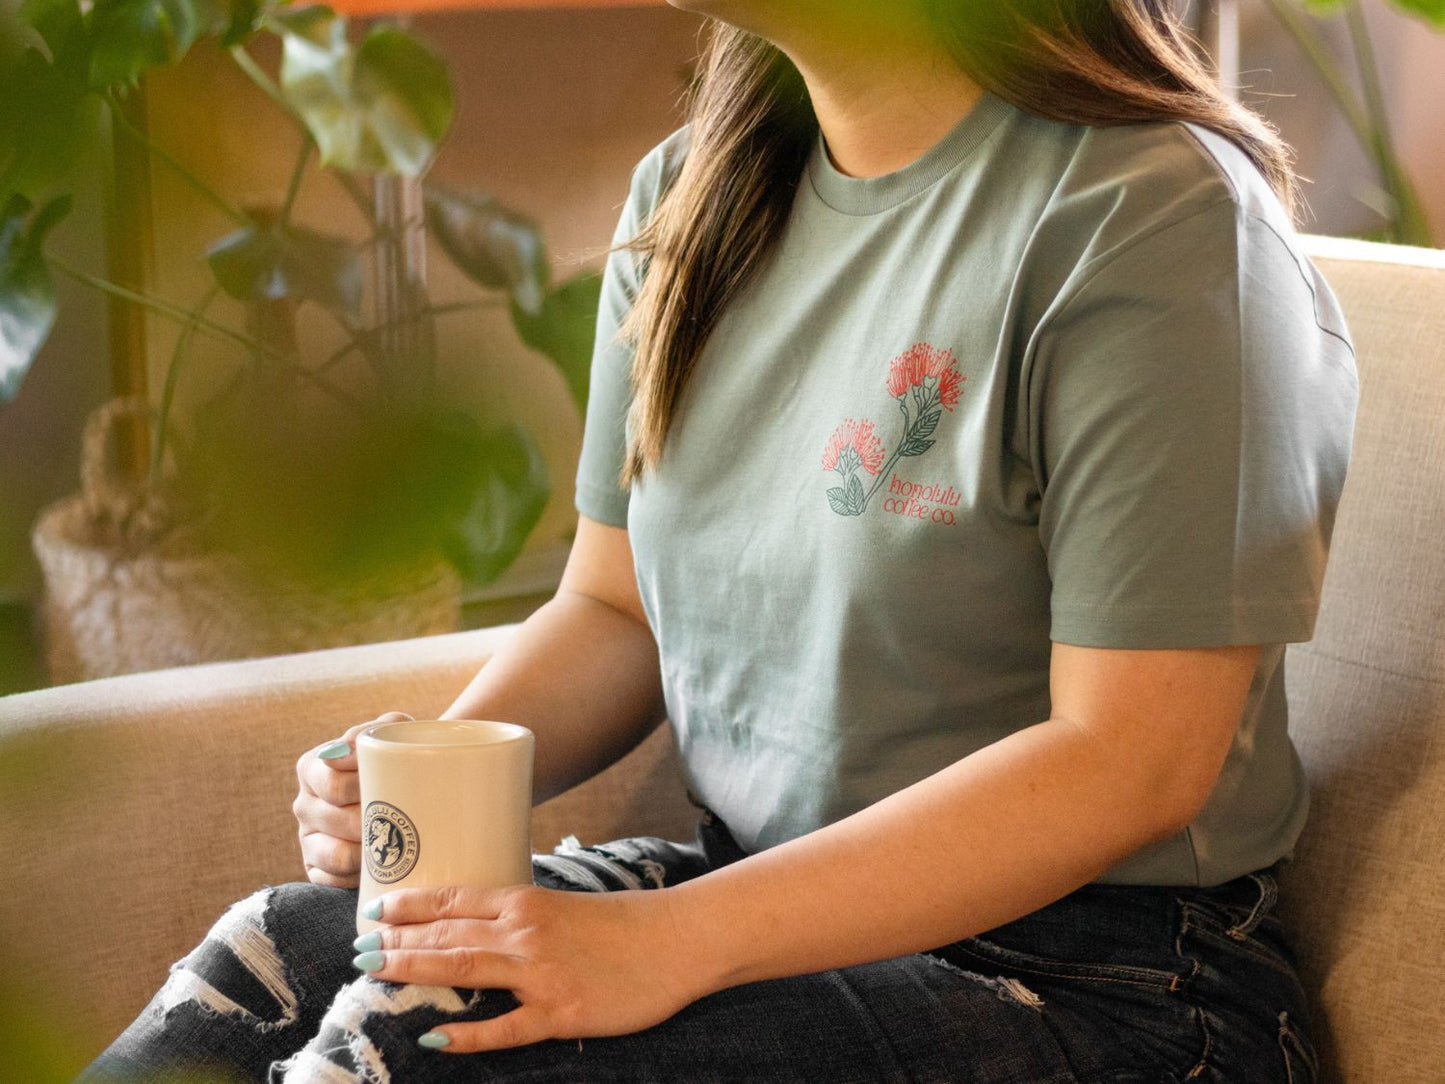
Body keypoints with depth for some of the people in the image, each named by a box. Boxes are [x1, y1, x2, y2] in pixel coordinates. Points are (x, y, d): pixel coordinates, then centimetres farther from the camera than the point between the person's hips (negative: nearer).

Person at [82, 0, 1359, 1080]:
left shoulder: (1156, 218, -17)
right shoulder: (690, 195, 8)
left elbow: (1131, 759, -22)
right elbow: (615, 608, 13)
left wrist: (670, 943, -26)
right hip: (751, 883, 7)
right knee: (274, 954, -16)